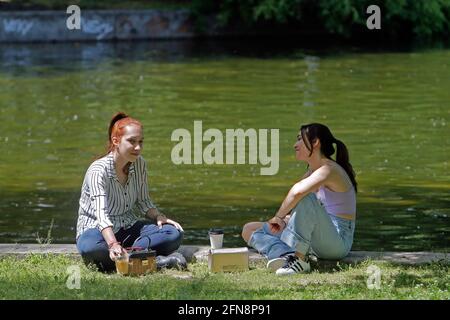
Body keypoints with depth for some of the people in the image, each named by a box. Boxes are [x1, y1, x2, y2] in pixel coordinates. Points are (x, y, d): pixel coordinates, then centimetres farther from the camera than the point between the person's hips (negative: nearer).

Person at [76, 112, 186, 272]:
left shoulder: (139, 165, -1)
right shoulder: (98, 170, -21)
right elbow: (101, 213, -35)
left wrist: (159, 216, -9)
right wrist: (113, 245, -51)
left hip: (128, 228, 6)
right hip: (97, 229, -6)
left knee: (174, 234, -18)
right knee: (89, 248, -43)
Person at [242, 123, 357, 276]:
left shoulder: (329, 170, -16)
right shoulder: (312, 171, 15)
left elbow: (298, 191, -35)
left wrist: (278, 217, -24)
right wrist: (284, 219, -7)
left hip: (338, 242, -9)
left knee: (305, 197, -36)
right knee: (249, 230, 6)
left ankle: (300, 260, -32)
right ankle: (284, 253, -23)